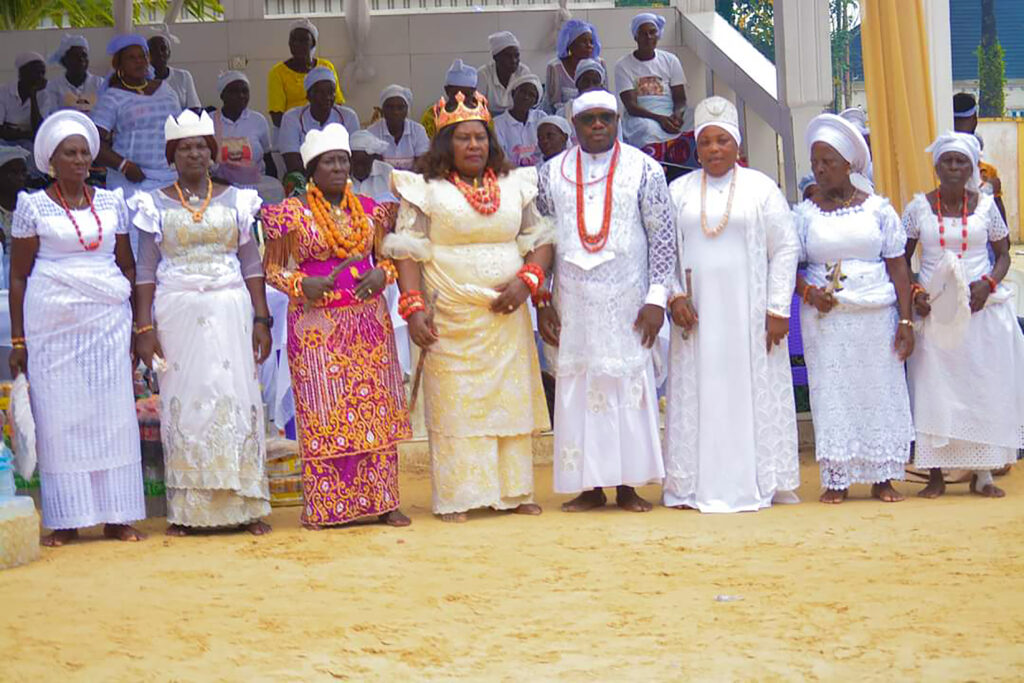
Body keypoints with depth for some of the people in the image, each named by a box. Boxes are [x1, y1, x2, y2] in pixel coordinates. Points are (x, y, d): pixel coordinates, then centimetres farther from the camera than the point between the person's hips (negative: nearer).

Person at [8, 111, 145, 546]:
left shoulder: (111, 202, 10)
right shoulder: (34, 206, 2)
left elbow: (127, 265, 13)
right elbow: (18, 276, 2)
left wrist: (138, 324, 6)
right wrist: (18, 339, -3)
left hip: (108, 318, 3)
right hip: (53, 321, -2)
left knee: (113, 413, 0)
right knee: (59, 415, -2)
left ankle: (116, 517, 5)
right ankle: (66, 520, 3)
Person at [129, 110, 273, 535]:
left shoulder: (234, 200, 8)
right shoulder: (156, 205, 6)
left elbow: (252, 263, 8)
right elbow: (145, 269, 4)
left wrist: (261, 319, 1)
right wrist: (144, 328, -4)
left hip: (229, 309, 1)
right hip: (176, 312, 0)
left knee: (236, 400, -2)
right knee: (182, 404, 0)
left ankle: (245, 506, 4)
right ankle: (186, 511, 5)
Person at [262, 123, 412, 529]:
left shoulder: (368, 210, 9)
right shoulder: (293, 214, -1)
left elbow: (387, 256, 19)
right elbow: (272, 268, 2)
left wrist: (382, 273, -4)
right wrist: (302, 284, -16)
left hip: (369, 320, 4)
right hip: (317, 324, -3)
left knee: (377, 409, 2)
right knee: (324, 413, -3)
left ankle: (381, 500, 9)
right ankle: (325, 506, 3)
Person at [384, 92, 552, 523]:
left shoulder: (515, 186, 11)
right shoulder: (426, 191, 1)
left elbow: (540, 240, 12)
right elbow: (407, 251, -3)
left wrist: (526, 280, -6)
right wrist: (413, 307, -14)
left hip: (506, 316, 3)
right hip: (450, 320, -3)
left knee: (511, 399, 4)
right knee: (454, 403, -4)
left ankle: (514, 491, 12)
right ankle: (456, 498, 1)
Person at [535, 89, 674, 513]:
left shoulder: (643, 169, 0)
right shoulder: (553, 173, 6)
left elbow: (662, 235, -1)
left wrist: (656, 299, -8)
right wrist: (542, 303, 4)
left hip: (627, 300, -2)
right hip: (574, 301, 2)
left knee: (628, 383, 0)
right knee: (577, 387, 2)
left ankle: (627, 486, 8)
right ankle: (590, 486, 10)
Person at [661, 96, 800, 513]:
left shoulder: (761, 188, 3)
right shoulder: (679, 191, 9)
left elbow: (786, 249, 2)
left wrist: (778, 309, -5)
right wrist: (674, 296, -6)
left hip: (749, 313, -1)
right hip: (696, 314, 2)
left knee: (755, 391, -1)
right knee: (697, 395, 1)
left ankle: (762, 482, 6)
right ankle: (696, 487, 5)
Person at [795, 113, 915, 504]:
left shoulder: (878, 208, 4)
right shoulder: (805, 214, 5)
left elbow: (898, 267, 3)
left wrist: (905, 320, -4)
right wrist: (808, 292, -13)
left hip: (876, 315, 0)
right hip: (825, 318, 0)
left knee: (880, 391, 1)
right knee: (831, 394, -1)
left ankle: (882, 478, 9)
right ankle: (837, 479, 5)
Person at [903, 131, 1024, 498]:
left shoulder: (985, 205, 3)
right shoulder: (919, 207, 2)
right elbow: (901, 259, 8)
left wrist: (988, 284, -9)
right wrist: (914, 292, -7)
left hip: (982, 309, 1)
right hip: (934, 312, 0)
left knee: (984, 387, 1)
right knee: (933, 389, -3)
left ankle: (982, 474, 8)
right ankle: (935, 475, 2)